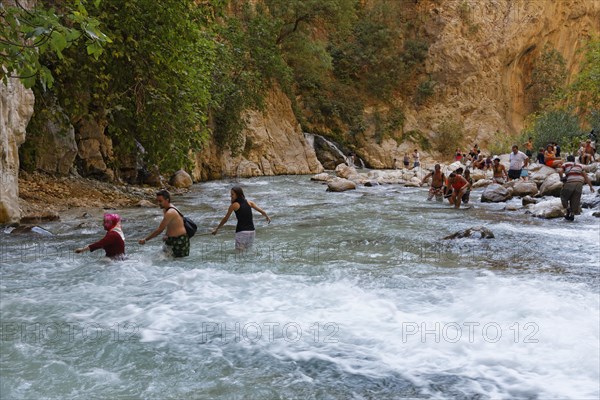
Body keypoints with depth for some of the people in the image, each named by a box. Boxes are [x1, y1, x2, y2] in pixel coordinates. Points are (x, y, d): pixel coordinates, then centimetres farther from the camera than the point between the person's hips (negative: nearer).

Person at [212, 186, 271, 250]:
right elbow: (261, 211, 11)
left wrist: (217, 229, 17)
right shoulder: (249, 202, 8)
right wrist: (267, 217, 32)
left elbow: (225, 219, 5)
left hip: (241, 232, -5)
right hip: (251, 232, 5)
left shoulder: (234, 205, -2)